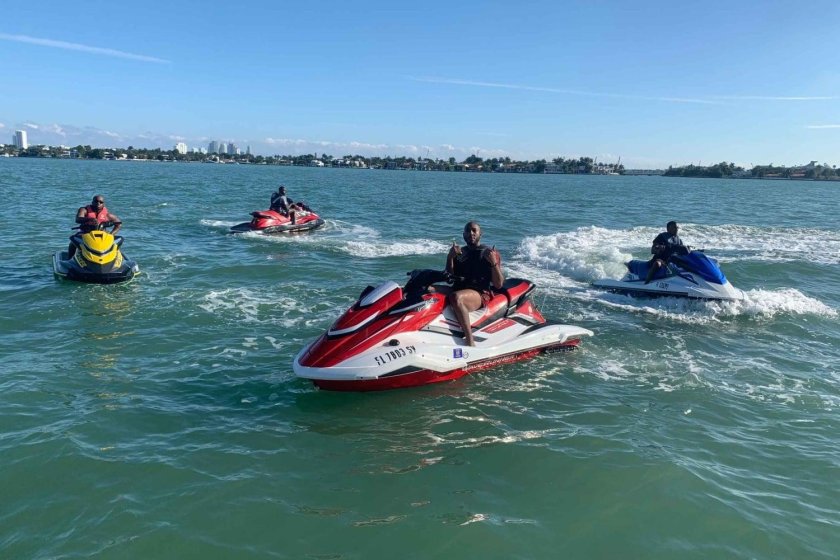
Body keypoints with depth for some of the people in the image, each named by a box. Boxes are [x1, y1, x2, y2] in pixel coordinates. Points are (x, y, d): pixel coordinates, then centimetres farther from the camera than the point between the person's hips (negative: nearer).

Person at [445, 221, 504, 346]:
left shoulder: (490, 253, 7)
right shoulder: (460, 252, 20)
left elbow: (498, 285, 0)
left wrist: (494, 262, -14)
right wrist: (450, 257, 0)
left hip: (480, 294, -5)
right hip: (458, 290, 5)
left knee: (456, 297, -40)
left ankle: (470, 342, -41)